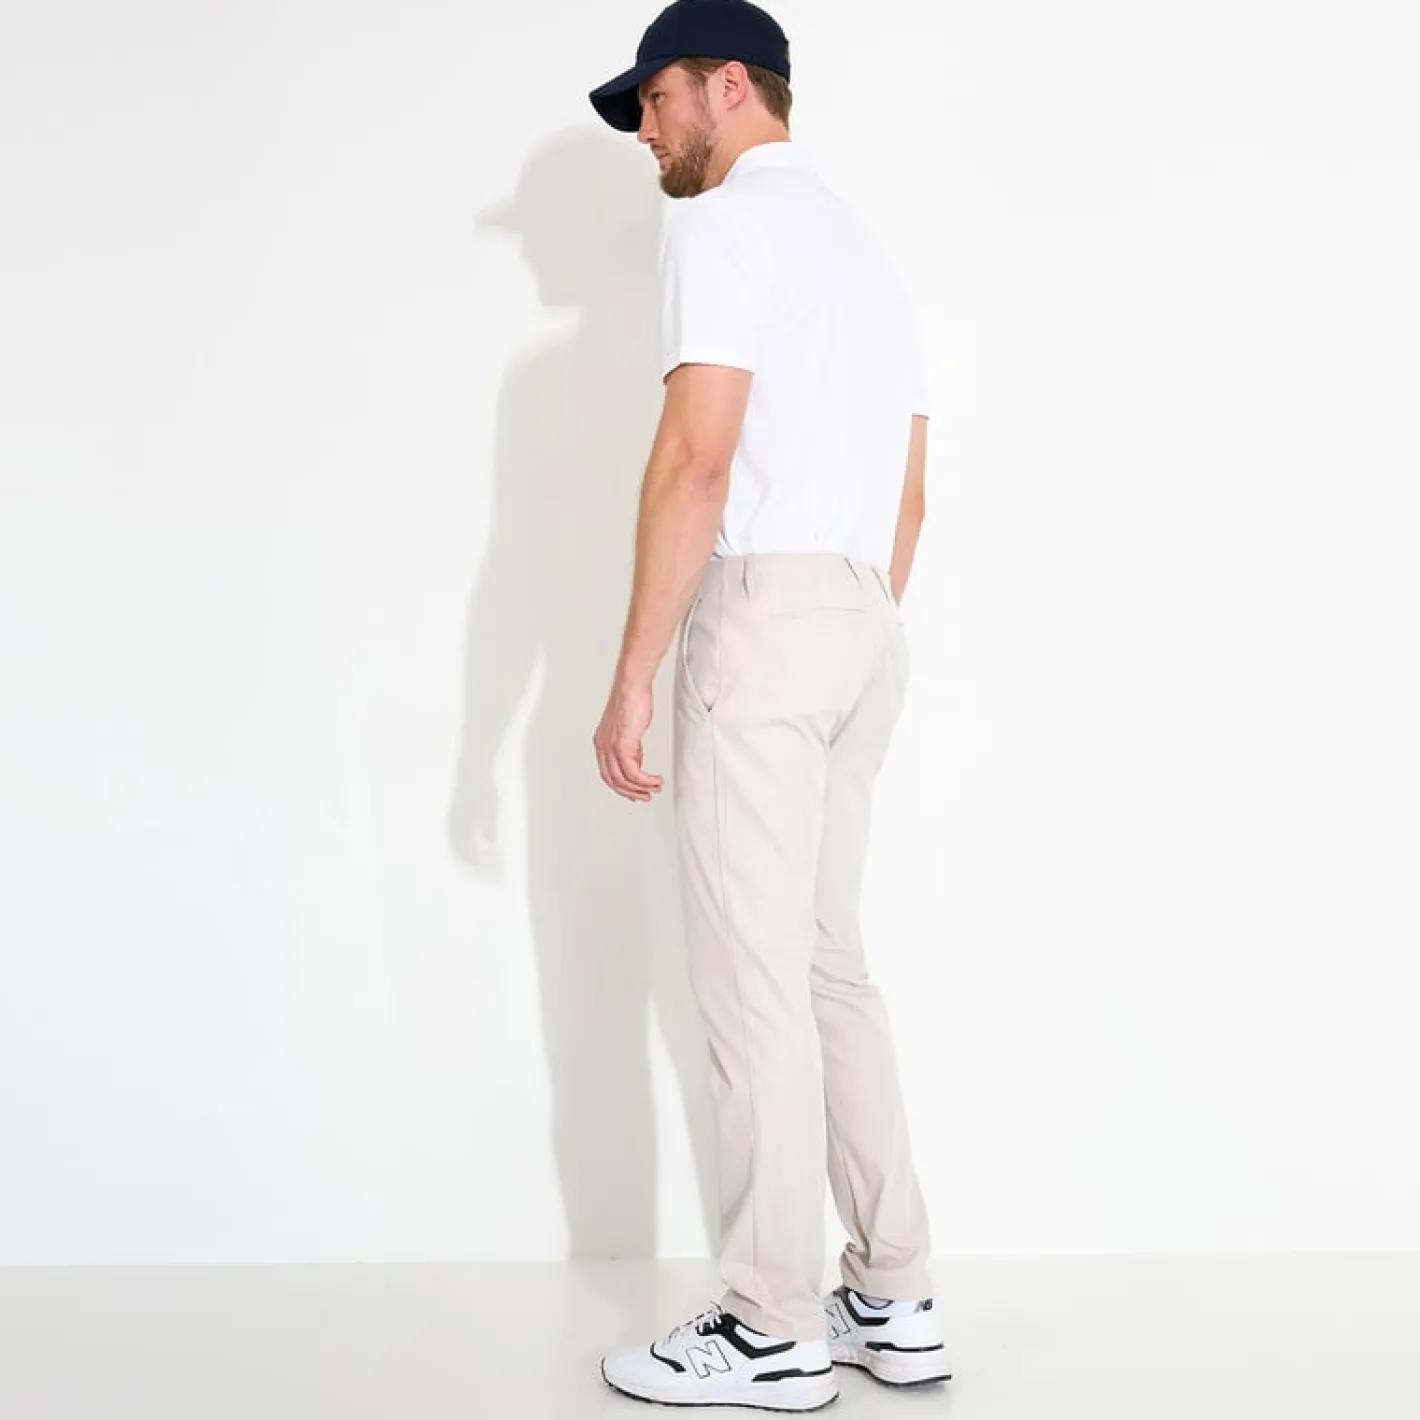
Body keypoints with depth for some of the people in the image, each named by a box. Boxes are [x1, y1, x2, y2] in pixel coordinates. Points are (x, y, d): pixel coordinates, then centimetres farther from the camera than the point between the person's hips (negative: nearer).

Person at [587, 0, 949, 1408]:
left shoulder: (725, 223, -5)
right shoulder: (862, 244, 23)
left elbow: (697, 458, -16)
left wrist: (630, 680, -15)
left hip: (760, 614, -9)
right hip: (866, 628, 9)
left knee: (752, 975, -4)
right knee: (826, 962, 13)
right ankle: (890, 1300, 16)